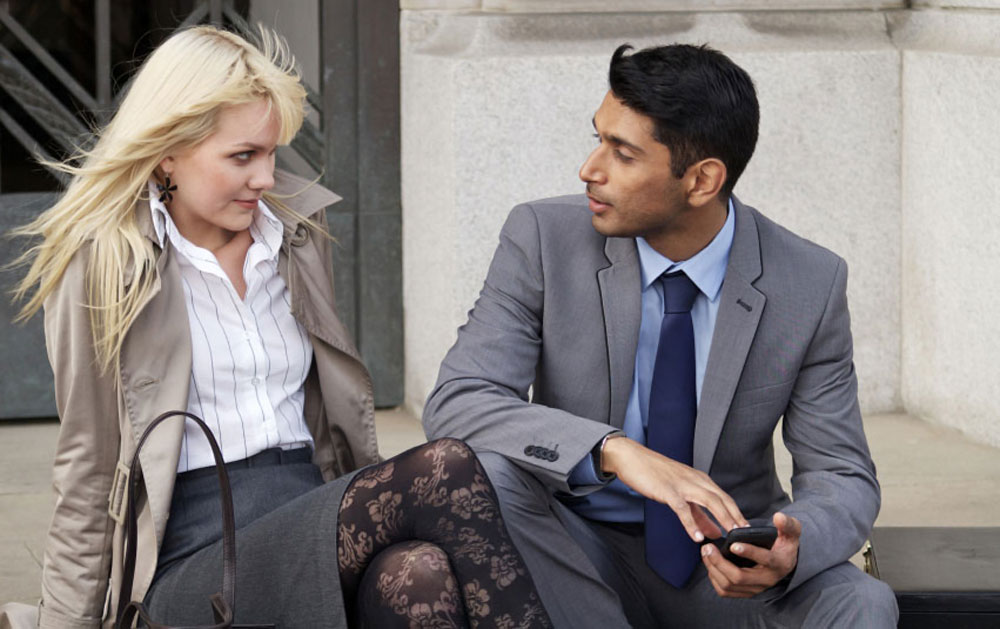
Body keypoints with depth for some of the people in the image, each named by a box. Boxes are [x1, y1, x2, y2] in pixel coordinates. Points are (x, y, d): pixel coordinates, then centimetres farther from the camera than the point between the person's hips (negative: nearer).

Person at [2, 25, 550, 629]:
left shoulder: (301, 236, 15)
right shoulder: (100, 266, 0)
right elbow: (88, 475, 3)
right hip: (195, 566, -5)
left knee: (420, 571, -34)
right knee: (443, 470, -28)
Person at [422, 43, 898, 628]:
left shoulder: (811, 284, -8)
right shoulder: (545, 238, -10)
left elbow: (844, 477, -4)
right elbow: (455, 402, -18)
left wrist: (793, 548, -29)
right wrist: (615, 452, -35)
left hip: (725, 570, 0)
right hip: (581, 555, 0)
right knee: (479, 473, -31)